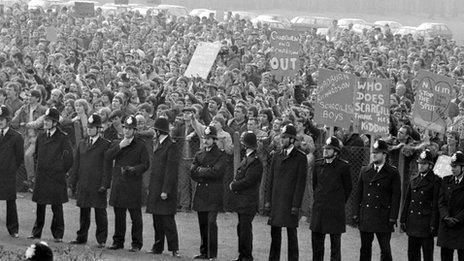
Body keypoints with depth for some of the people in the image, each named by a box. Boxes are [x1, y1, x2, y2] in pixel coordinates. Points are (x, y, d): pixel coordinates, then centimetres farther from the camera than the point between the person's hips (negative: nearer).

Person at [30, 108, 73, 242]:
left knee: (57, 207, 0)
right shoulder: (41, 137, 10)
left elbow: (68, 158, -4)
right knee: (40, 205, 8)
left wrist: (61, 171, -1)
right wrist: (40, 167, 15)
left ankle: (58, 234, 6)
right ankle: (37, 232, 15)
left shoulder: (63, 138, -6)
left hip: (56, 177, -5)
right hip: (41, 177, 5)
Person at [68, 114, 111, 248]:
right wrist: (72, 183, 10)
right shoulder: (81, 144, 14)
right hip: (83, 185, 5)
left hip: (98, 185, -5)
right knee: (84, 212, 11)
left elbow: (107, 167, -6)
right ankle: (81, 237, 20)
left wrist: (104, 185, -14)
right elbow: (76, 165, 15)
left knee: (100, 212, 0)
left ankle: (101, 240, 6)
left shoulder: (106, 145, -2)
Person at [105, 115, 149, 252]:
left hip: (133, 185, -4)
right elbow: (107, 157, 0)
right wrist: (120, 146, -9)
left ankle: (137, 244, 3)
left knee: (135, 216, -2)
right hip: (118, 183, 4)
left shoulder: (140, 145, 2)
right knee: (119, 215, 9)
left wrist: (134, 169, -18)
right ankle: (118, 242, 18)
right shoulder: (116, 143, 15)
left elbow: (146, 164, -3)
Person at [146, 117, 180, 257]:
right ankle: (158, 247, 19)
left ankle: (174, 248, -3)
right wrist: (151, 187, 16)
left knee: (167, 220, -8)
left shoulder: (171, 146, -12)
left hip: (165, 190, -9)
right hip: (155, 190, 9)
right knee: (157, 220, 12)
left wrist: (165, 191, -20)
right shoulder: (159, 145, 17)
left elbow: (171, 170, -17)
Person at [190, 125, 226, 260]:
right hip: (200, 193, 5)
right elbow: (193, 173, 6)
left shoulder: (220, 155, -2)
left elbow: (216, 172, -15)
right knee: (202, 224, 8)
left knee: (211, 223, -12)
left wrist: (201, 171, -5)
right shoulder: (199, 154, 15)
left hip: (213, 195, -5)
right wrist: (207, 172, -7)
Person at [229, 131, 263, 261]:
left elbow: (248, 181, -21)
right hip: (242, 201, 9)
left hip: (248, 201, -9)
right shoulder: (247, 158, 14)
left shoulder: (255, 161, -17)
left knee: (245, 229, -4)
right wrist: (234, 184, 2)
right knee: (241, 228, 15)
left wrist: (233, 186, -10)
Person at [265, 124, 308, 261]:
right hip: (276, 201, 5)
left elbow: (301, 183, -8)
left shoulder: (300, 158, -4)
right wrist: (268, 200, 8)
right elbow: (271, 179, 16)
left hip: (290, 202, -5)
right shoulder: (277, 157, 14)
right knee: (275, 233, 9)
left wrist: (296, 205, -12)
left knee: (291, 233, -1)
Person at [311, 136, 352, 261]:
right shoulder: (318, 164, 7)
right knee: (316, 241, 7)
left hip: (335, 209, -5)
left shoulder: (343, 166, -7)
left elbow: (348, 188, 2)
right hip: (318, 209, 5)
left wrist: (340, 203, 7)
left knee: (335, 244, 0)